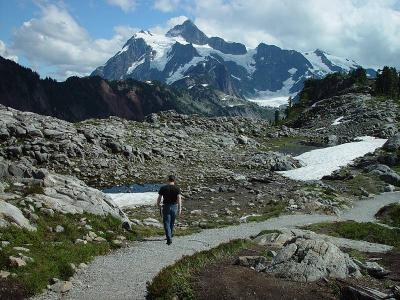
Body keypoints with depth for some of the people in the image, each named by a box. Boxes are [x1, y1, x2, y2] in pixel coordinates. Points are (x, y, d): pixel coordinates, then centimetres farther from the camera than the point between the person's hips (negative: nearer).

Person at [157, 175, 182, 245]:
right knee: (172, 222, 22)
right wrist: (180, 208, -17)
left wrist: (158, 204, 18)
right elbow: (179, 198, -16)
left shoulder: (163, 188, -4)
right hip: (174, 206, 2)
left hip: (166, 207, -2)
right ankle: (170, 234, 43)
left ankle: (169, 239, -14)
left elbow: (159, 198, -2)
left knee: (166, 223, 0)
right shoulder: (177, 188, -5)